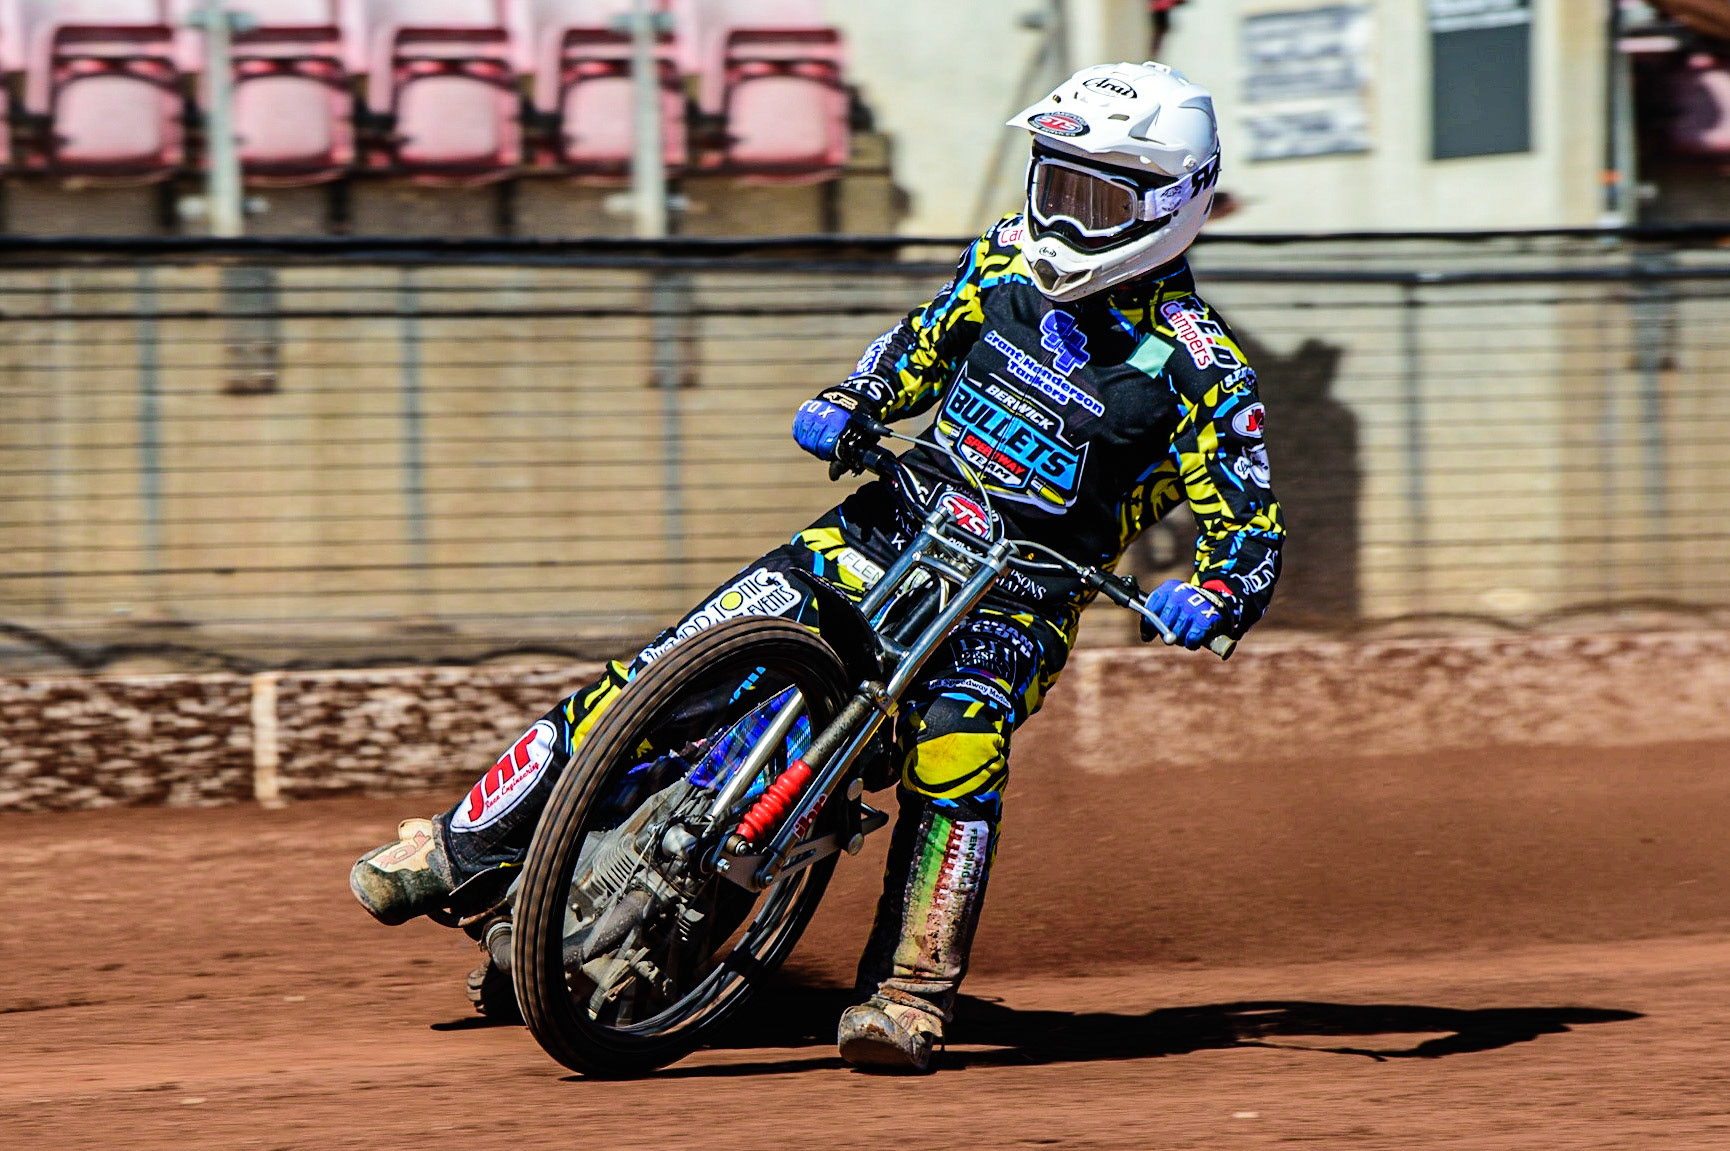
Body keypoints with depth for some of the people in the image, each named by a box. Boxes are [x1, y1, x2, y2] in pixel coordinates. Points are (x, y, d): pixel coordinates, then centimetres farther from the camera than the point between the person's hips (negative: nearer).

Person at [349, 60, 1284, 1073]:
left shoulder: (1200, 372, -11)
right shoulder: (1007, 262, 4)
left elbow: (1255, 538, -11)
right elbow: (919, 349, 21)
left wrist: (1210, 600, -33)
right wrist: (848, 404, 1)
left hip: (1021, 599, -4)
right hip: (895, 524, 4)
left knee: (957, 743, -35)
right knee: (671, 669, -9)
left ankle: (912, 997, -31)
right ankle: (467, 846, -1)